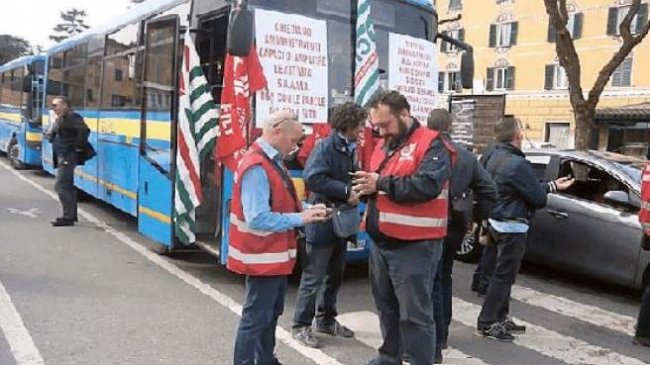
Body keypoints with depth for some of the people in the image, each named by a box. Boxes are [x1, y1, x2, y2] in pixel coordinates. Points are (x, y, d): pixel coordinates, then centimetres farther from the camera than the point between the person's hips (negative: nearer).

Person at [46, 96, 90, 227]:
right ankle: (72, 214, 24)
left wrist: (78, 147, -23)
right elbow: (54, 135, 28)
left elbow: (84, 130, -29)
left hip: (68, 156, -11)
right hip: (63, 156, 11)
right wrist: (50, 135, 6)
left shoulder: (72, 117, -15)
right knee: (68, 185, 15)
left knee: (61, 186, -11)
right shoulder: (59, 119, 16)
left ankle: (68, 217, -6)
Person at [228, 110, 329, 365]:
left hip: (276, 255, 10)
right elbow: (259, 219, -29)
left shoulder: (272, 161, 7)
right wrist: (300, 219, -23)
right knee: (256, 318, 1)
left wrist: (306, 210, -1)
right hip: (263, 258, -10)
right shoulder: (257, 167, -24)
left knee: (272, 313, 22)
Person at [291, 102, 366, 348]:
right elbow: (312, 178, -27)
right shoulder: (326, 147, -15)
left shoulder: (350, 149, 11)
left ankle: (326, 320, 31)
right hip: (323, 222, -9)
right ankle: (301, 325, 12)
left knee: (334, 275, 17)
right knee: (313, 277, 0)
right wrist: (346, 191, -24)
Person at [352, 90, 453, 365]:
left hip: (414, 245, -8)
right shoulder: (383, 145, 14)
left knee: (415, 313, -1)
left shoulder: (431, 145, -12)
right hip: (382, 242, 9)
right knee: (386, 306, 21)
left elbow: (428, 185, -26)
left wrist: (381, 183, -23)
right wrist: (365, 187, -3)